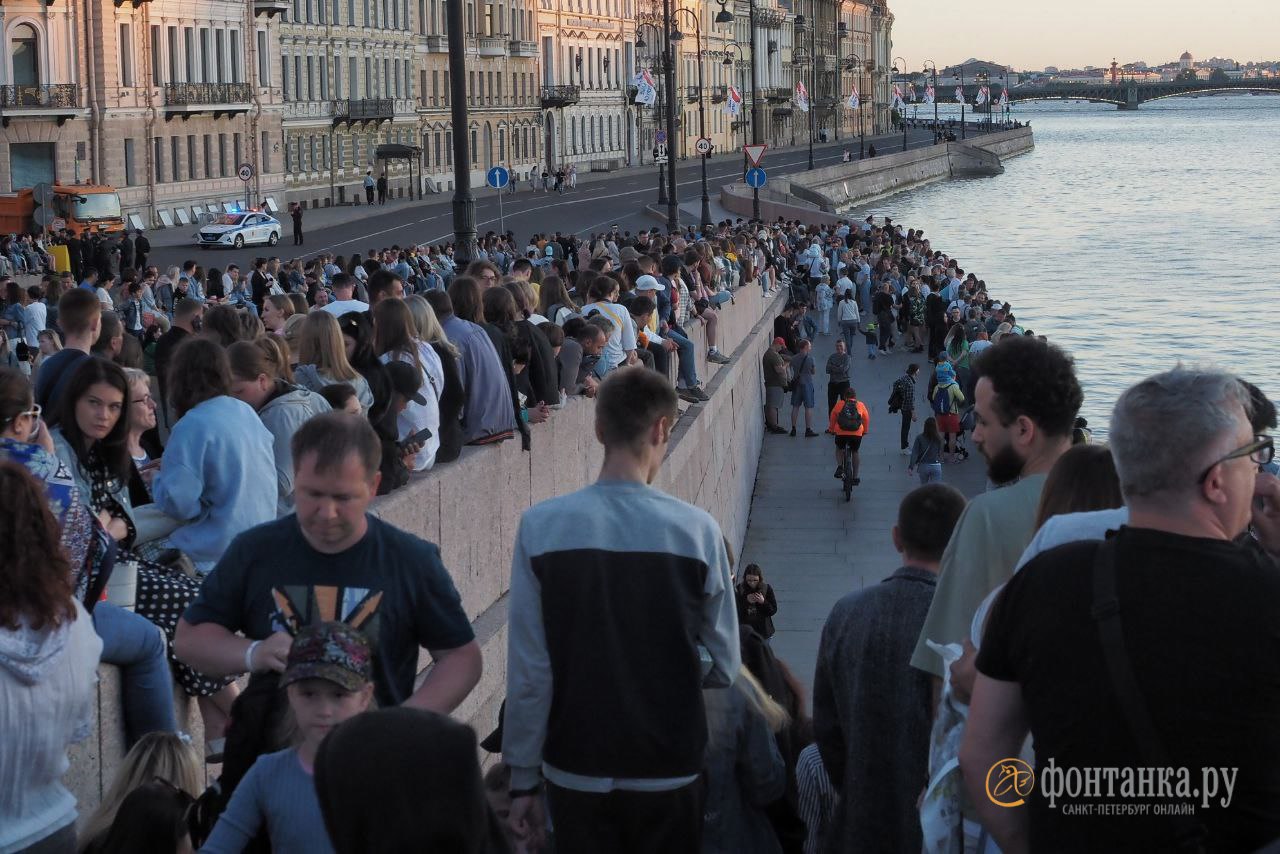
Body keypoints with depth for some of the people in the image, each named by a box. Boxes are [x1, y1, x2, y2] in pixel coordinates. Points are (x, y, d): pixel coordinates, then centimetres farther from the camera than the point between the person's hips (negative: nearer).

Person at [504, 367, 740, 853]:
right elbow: (724, 667, -4)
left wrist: (524, 779, 1)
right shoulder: (696, 530, -11)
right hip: (670, 773, 0)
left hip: (576, 773, 0)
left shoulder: (541, 527, -10)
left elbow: (528, 671, -9)